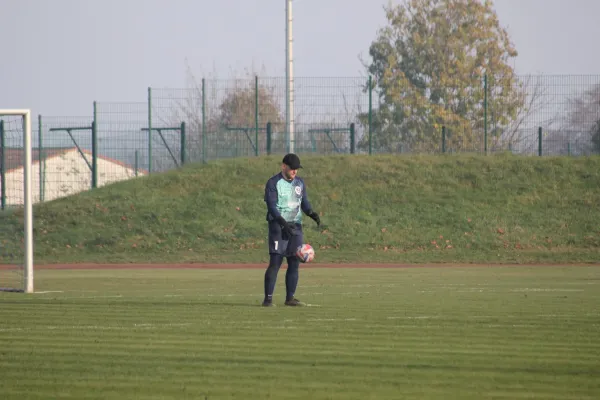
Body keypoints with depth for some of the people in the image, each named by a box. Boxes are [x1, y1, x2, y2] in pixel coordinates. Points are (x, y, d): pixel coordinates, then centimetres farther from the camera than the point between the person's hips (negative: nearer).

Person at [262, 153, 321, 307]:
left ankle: (290, 298, 10)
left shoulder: (299, 182, 12)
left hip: (295, 226, 6)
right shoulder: (273, 183, -7)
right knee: (275, 262, -12)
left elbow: (304, 202, 13)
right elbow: (271, 206, -16)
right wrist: (283, 223, -29)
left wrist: (312, 214, -8)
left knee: (294, 263, 4)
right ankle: (268, 298, -11)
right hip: (278, 225, -6)